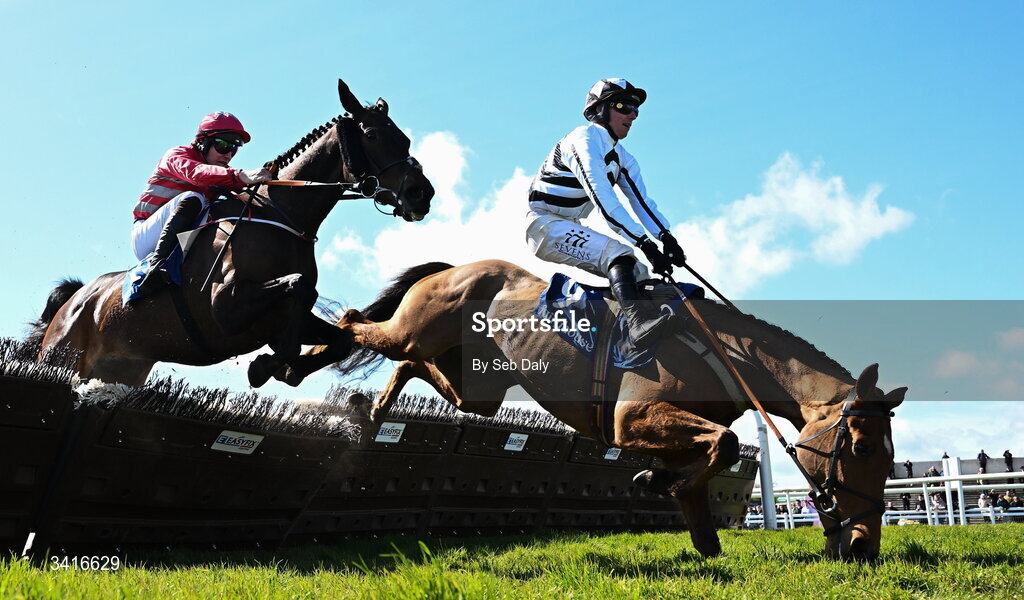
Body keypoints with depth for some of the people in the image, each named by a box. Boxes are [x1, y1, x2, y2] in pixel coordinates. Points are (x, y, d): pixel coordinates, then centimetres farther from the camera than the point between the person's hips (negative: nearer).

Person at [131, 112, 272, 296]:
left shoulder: (220, 172, 14)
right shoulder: (175, 156, -7)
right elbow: (197, 173, -30)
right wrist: (241, 176, -47)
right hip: (146, 238, -6)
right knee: (191, 198, -32)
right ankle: (157, 266, -40)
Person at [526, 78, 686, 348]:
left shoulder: (624, 159, 12)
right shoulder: (584, 139, -16)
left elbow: (642, 202, 0)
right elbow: (602, 197, -28)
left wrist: (665, 236, -19)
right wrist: (645, 243, -35)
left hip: (571, 228, 10)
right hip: (544, 224, -10)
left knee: (637, 273, -2)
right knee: (619, 252, -32)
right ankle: (638, 319, -52)